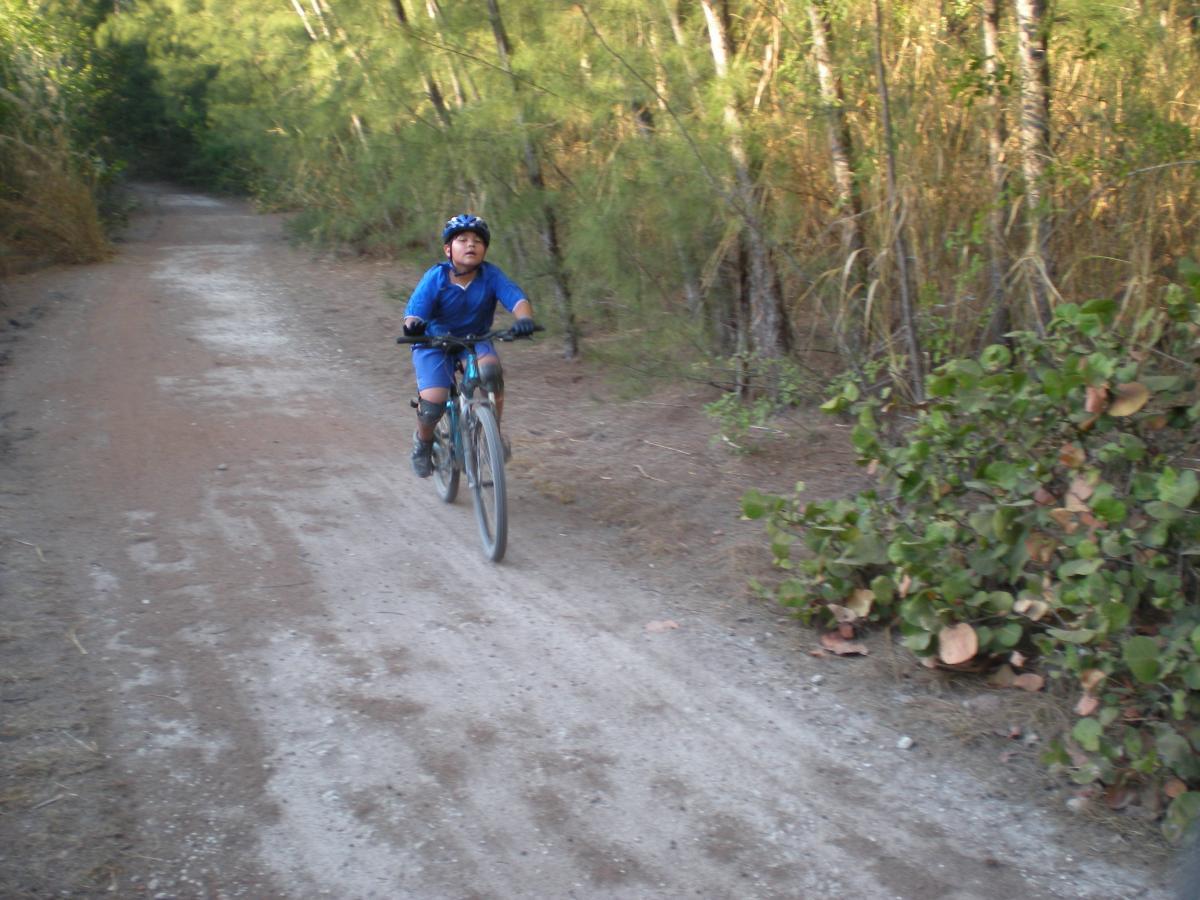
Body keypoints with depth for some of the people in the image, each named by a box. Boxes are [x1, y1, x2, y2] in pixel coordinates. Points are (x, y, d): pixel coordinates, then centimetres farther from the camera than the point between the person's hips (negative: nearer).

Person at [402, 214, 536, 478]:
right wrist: (413, 325, -53)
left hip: (475, 340, 1)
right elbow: (414, 312, -28)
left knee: (491, 370, -32)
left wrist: (524, 318, -49)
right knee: (433, 401, -21)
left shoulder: (491, 275, -16)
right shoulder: (435, 278, -20)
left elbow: (517, 298, -27)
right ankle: (423, 441, 14)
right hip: (435, 344, -1)